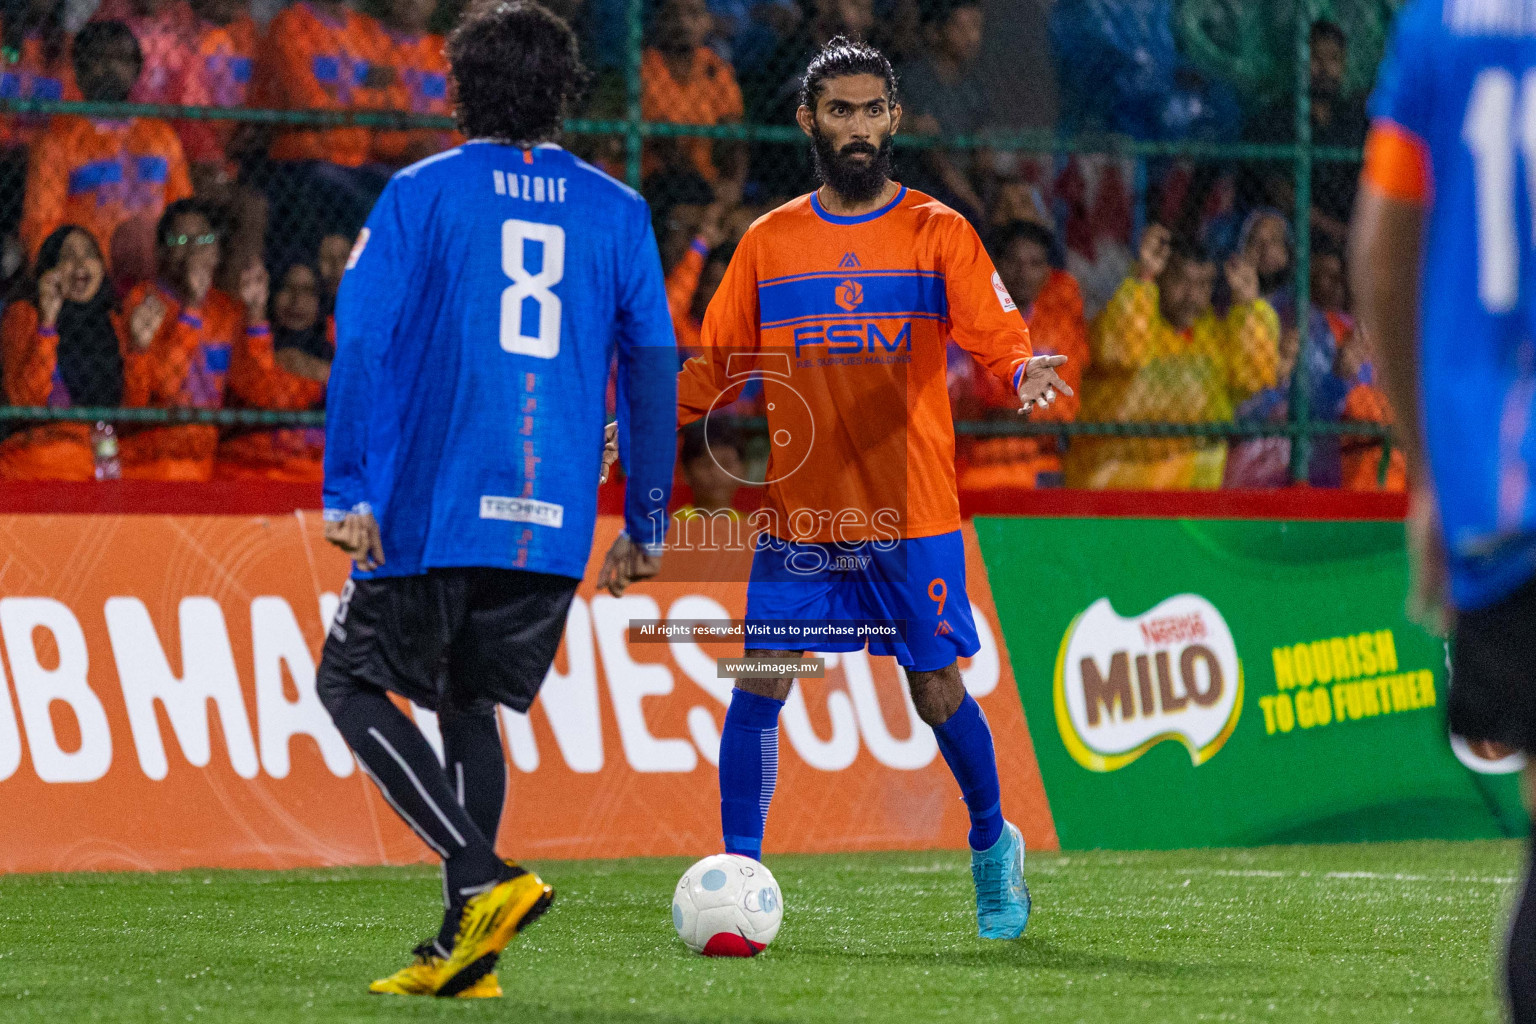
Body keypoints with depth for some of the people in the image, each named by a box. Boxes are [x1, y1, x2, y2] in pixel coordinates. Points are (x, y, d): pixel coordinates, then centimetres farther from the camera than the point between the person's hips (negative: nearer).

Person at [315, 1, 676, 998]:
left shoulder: (421, 194, 1)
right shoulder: (617, 211, 9)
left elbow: (364, 343, -7)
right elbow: (653, 368, 9)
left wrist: (350, 493, -8)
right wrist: (647, 523, 14)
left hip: (438, 503, -4)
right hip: (556, 516, 4)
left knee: (353, 682, 8)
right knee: (469, 703, 16)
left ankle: (485, 878, -10)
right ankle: (465, 947, 7)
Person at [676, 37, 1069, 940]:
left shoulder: (938, 233, 2)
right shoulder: (768, 243, 9)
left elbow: (997, 336, -8)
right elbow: (716, 367, 13)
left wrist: (1026, 372, -30)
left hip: (912, 516, -2)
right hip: (799, 516, 2)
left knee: (939, 694, 2)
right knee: (760, 683, -9)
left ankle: (994, 848, 26)